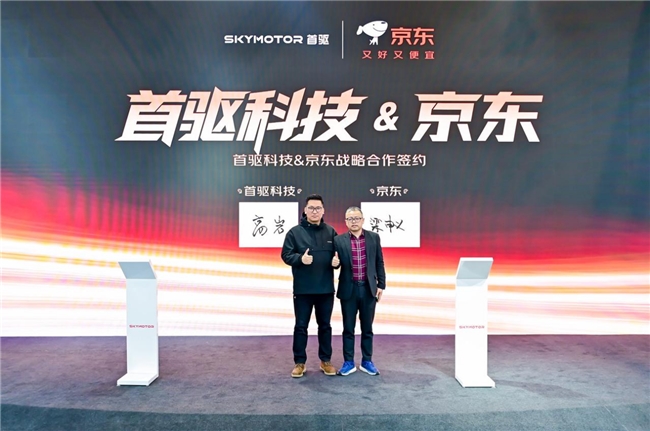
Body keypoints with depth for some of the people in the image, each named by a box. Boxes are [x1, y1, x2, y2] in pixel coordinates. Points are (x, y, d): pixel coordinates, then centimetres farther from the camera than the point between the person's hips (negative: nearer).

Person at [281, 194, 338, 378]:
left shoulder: (331, 232, 5)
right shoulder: (295, 232, -4)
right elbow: (286, 255, -5)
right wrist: (300, 258, -22)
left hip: (326, 288, 3)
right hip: (302, 289, -2)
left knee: (325, 325, 14)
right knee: (301, 326, 7)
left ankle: (325, 360, 28)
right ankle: (299, 362, 21)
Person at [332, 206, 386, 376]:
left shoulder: (374, 237, 2)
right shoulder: (339, 240, -2)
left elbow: (379, 263, 6)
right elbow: (336, 263, 3)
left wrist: (381, 284, 2)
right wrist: (334, 263, -20)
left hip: (368, 289, 1)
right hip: (349, 289, -1)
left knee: (367, 328, 12)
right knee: (348, 328, 8)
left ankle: (367, 361, 25)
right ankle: (348, 362, 21)